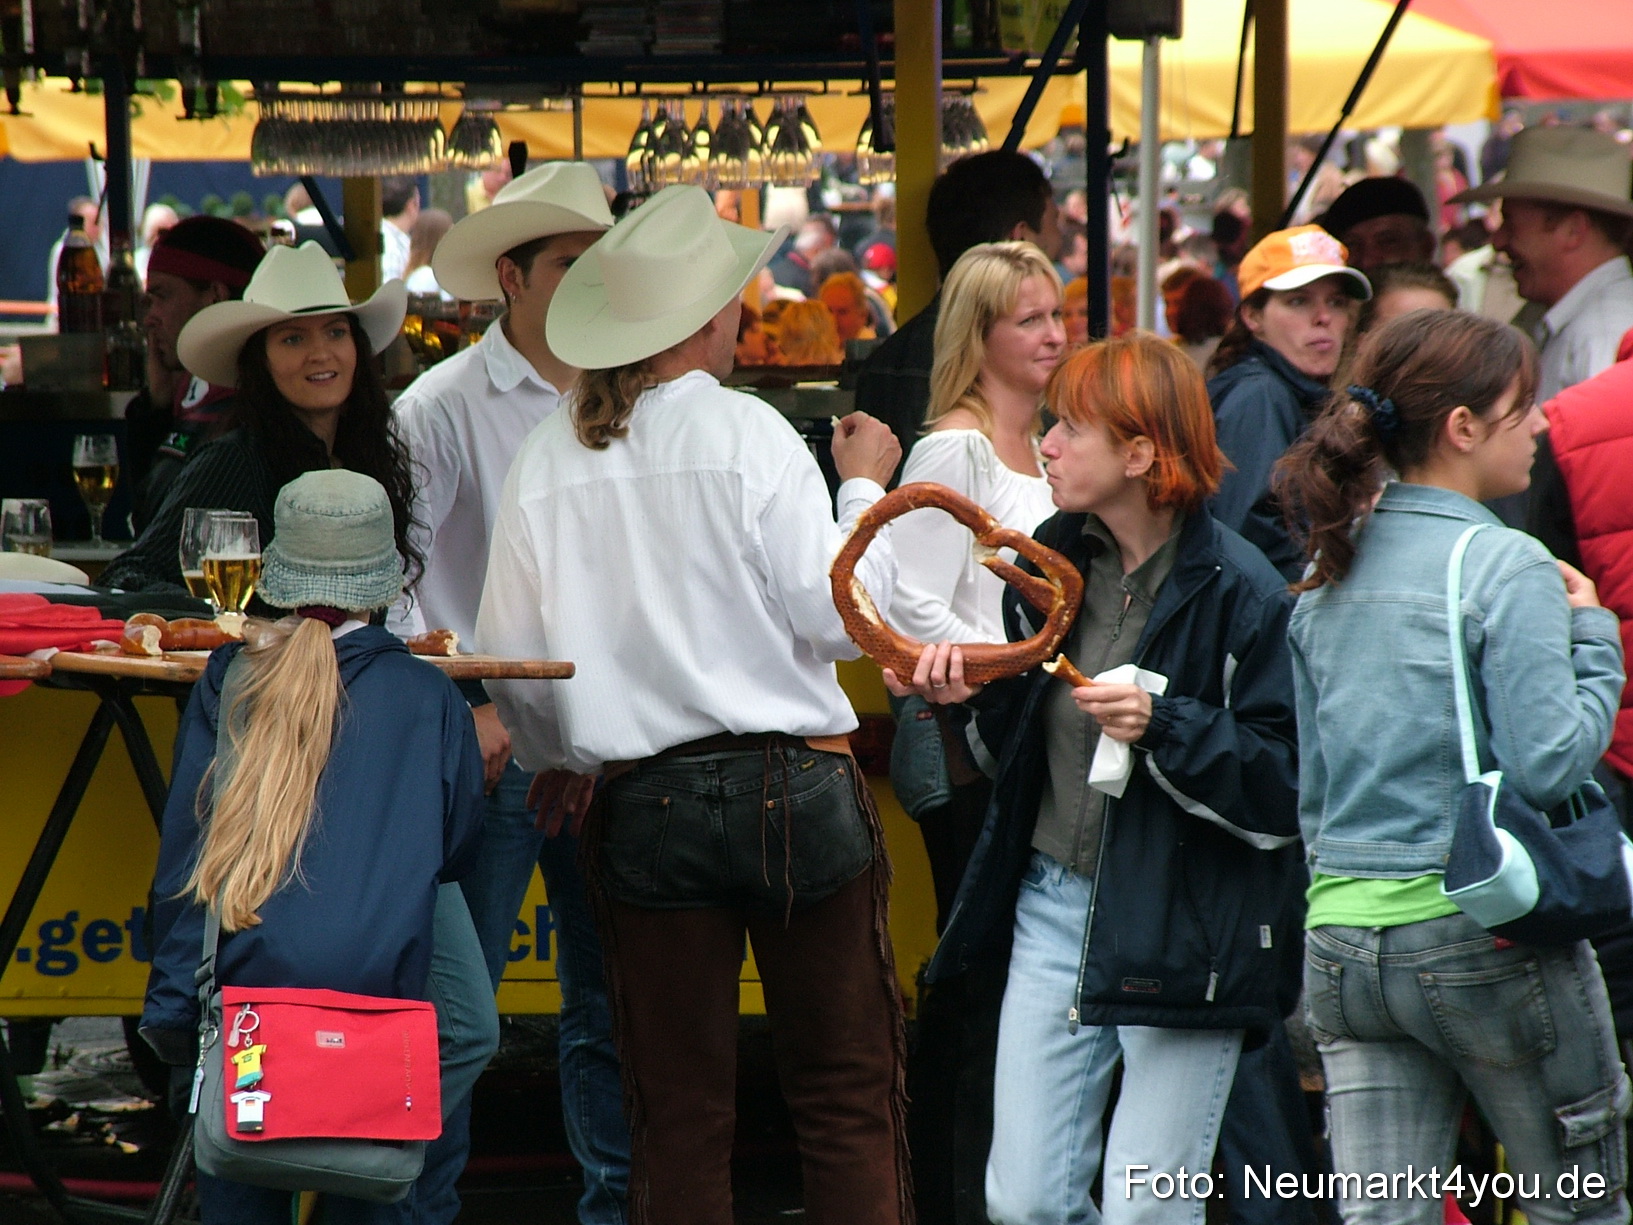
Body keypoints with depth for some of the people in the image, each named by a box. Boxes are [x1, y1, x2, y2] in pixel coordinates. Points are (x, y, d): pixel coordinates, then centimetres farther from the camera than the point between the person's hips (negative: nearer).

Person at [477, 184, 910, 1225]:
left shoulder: (549, 457, 2)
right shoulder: (746, 433, -9)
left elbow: (511, 657, 7)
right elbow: (841, 618, -9)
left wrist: (555, 759, 26)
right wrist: (865, 487, 7)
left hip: (643, 807, 3)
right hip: (794, 787, -3)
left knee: (679, 1114, 8)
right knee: (847, 1097, 5)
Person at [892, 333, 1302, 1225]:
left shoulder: (1241, 593, -13)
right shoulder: (1055, 558, 8)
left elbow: (1287, 794, -15)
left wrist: (1167, 727, -25)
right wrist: (975, 690, 0)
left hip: (1184, 936, -6)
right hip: (1053, 908, 6)